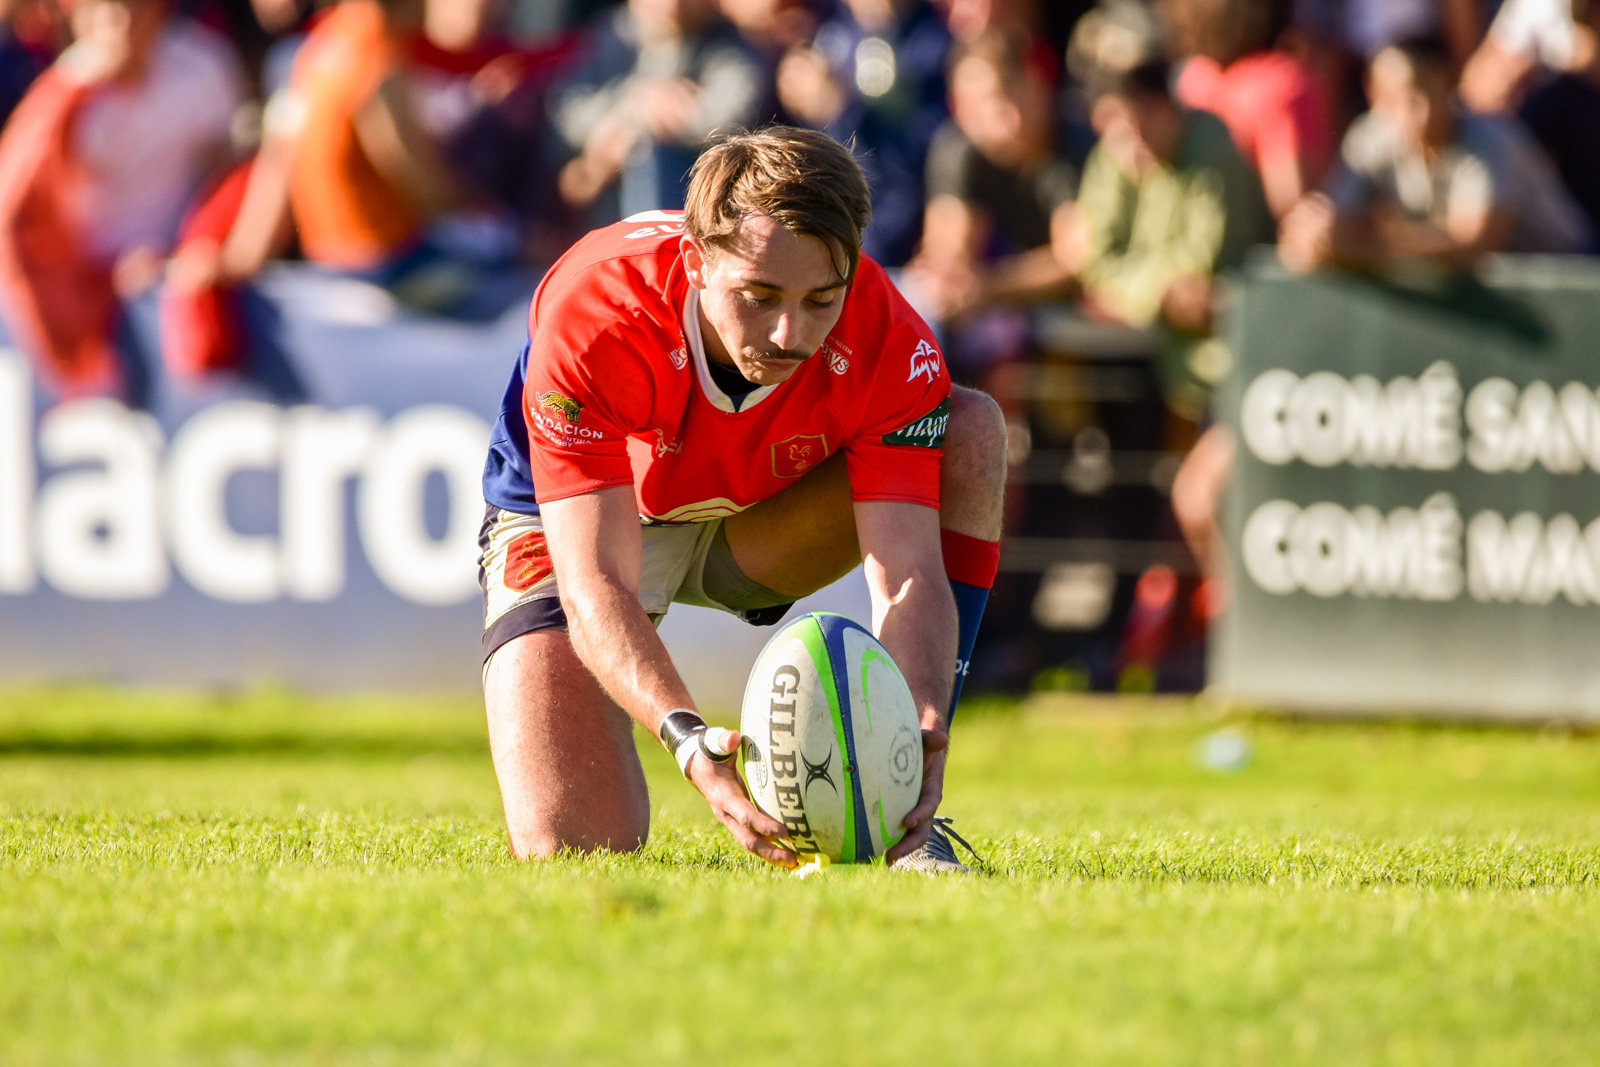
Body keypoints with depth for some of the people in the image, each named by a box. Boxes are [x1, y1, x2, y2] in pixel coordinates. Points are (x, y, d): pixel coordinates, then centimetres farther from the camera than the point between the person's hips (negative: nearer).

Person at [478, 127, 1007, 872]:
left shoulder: (891, 344, -31)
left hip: (761, 521, 3)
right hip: (569, 522, -3)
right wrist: (689, 744, -59)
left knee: (971, 432, -24)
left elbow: (906, 576, -35)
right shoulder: (593, 318, -38)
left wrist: (922, 734, -56)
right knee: (567, 841, -23)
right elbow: (595, 586, -41)